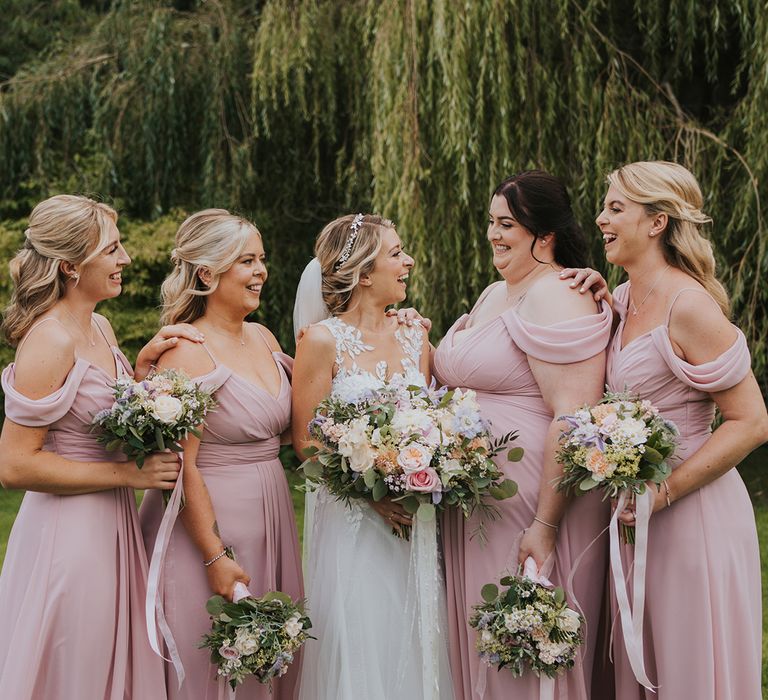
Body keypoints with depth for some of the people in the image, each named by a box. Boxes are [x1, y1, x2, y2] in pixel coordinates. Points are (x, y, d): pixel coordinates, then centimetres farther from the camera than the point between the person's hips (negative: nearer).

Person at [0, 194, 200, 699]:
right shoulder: (50, 341, -19)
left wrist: (145, 362, 3)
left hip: (112, 525, 9)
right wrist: (128, 474, -19)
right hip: (69, 531, -9)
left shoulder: (100, 327, 8)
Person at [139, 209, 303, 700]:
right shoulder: (187, 352, -15)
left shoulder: (263, 338, 8)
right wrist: (215, 557, -20)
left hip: (272, 520, 7)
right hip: (210, 523, -7)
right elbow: (180, 467, -18)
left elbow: (289, 426, 19)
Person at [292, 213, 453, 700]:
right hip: (352, 526, -4)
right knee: (361, 657, 0)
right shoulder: (324, 340, -7)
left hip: (414, 526, 5)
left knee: (416, 650, 8)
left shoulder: (415, 337, 9)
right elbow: (305, 441, -7)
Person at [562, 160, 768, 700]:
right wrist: (601, 302, 5)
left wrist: (665, 491, -23)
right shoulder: (625, 300, 7)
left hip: (692, 509, -8)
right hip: (636, 512, 8)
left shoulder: (689, 306, -18)